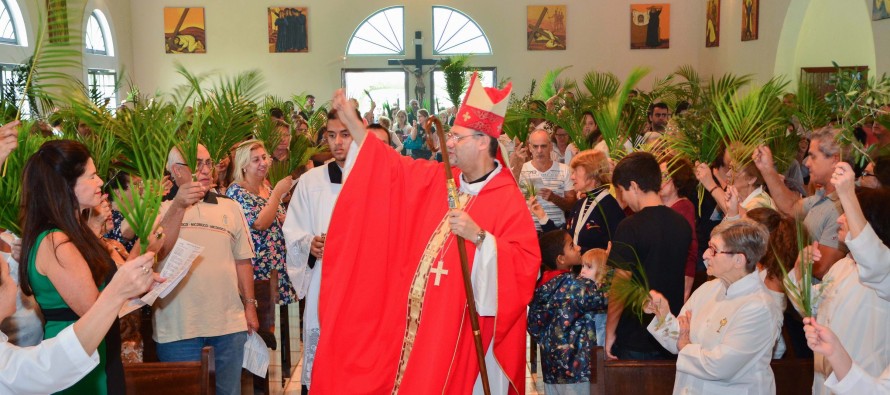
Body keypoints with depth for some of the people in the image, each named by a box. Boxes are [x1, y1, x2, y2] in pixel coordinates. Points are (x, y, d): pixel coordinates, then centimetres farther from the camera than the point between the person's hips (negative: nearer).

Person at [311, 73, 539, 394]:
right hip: (418, 316, 7)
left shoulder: (508, 199, -14)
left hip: (461, 324, -6)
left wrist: (479, 236, -30)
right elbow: (390, 167, 13)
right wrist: (351, 121, 10)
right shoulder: (436, 178, 6)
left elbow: (526, 263, -20)